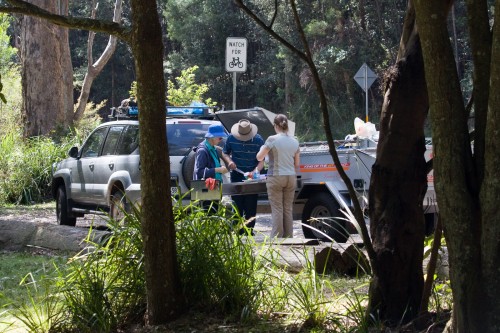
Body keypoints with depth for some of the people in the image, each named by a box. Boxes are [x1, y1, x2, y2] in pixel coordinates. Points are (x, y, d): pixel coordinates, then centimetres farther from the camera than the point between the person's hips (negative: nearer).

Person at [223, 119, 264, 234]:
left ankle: (249, 229, 8)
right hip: (236, 176, 1)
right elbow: (225, 153, 10)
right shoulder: (231, 139, -4)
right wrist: (229, 161, -12)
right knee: (237, 204, 3)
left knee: (251, 206, 1)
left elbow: (261, 160, -9)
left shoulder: (258, 140, -10)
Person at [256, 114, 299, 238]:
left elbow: (259, 157, -5)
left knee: (277, 209, -2)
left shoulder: (272, 140, -10)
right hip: (291, 177, 5)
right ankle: (288, 238, 10)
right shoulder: (295, 142, 7)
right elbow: (297, 164, 13)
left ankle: (276, 238, -3)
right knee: (288, 209, 9)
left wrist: (262, 149, 14)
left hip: (276, 177, -5)